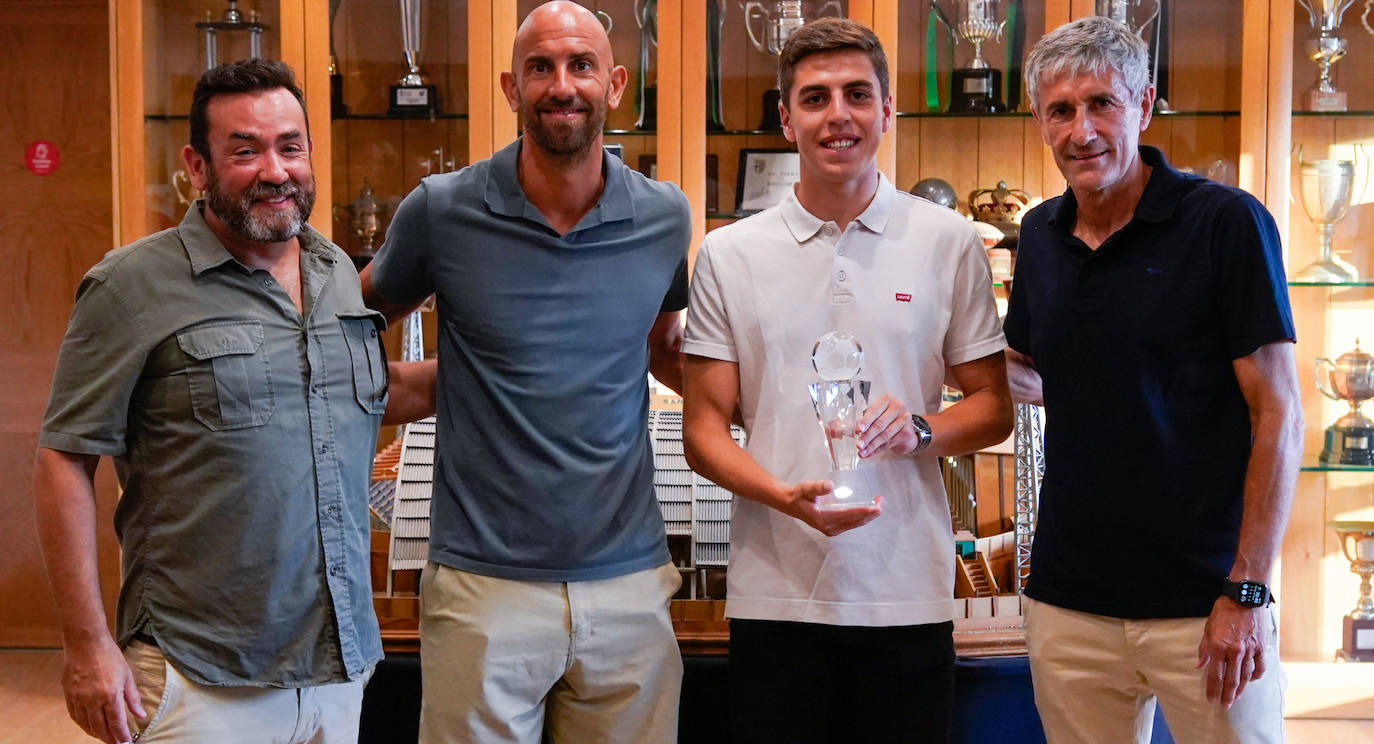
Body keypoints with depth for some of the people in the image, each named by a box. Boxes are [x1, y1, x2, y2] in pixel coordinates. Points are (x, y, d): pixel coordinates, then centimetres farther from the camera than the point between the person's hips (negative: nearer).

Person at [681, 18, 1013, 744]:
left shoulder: (949, 242, 4)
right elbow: (703, 428, 4)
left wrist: (920, 430, -12)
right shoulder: (730, 254, 4)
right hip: (774, 596, 0)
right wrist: (783, 495, -15)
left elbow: (993, 407, 9)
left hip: (908, 596, 0)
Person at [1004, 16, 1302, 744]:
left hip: (1203, 601, -4)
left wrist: (1246, 593, -14)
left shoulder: (1226, 222, -9)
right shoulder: (1040, 236, 7)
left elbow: (1278, 414, -10)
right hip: (1068, 599, 5)